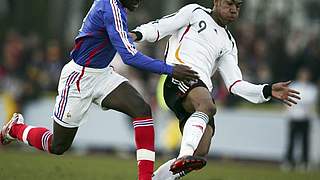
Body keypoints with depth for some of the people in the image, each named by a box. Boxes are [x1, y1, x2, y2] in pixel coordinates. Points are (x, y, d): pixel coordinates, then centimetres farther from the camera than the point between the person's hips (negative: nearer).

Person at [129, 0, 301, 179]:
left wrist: (268, 91, 7)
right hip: (179, 77, -6)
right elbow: (159, 28, 7)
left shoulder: (228, 43, 29)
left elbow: (235, 84, 19)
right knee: (208, 106, -37)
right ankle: (184, 156, -54)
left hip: (203, 88, 6)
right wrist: (137, 34, -13)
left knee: (200, 153, -10)